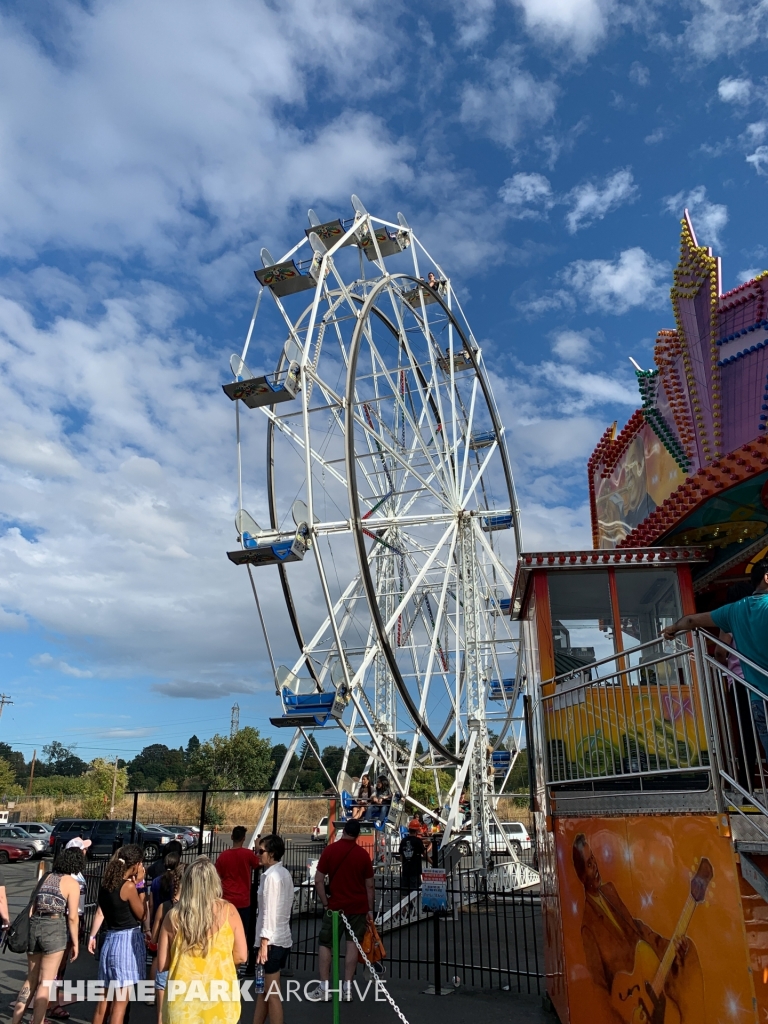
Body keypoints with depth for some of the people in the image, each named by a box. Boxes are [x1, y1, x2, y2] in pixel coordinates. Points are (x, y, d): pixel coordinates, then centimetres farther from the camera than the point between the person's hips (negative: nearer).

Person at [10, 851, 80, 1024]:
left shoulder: (46, 877, 13)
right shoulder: (72, 883, -4)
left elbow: (32, 908, 13)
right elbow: (72, 917, -8)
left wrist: (30, 932, 23)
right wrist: (75, 943, 1)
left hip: (34, 926, 6)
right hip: (54, 929, -6)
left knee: (31, 979, 20)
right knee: (45, 983, 4)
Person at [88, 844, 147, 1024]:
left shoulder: (106, 883, 4)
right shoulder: (129, 886, -18)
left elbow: (100, 912, 7)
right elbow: (141, 915, -7)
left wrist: (92, 936, 16)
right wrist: (140, 885, -6)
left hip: (110, 939, 8)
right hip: (128, 941, -8)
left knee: (105, 996, 20)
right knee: (121, 1001, 0)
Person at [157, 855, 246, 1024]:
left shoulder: (173, 916, -7)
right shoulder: (228, 911, -8)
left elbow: (162, 965, 0)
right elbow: (241, 956, -3)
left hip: (183, 1000, 1)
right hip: (219, 999, 0)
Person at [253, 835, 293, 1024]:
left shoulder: (271, 876, -16)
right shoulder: (285, 874, 11)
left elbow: (269, 911, -19)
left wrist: (264, 942, -17)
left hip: (272, 941, -9)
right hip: (283, 938, 9)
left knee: (272, 994, -1)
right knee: (264, 990, 18)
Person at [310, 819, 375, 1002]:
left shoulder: (330, 850, -5)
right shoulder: (363, 854, -1)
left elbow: (318, 880, -8)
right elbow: (370, 885, 2)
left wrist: (326, 904, -1)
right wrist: (370, 910, 9)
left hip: (335, 906, -1)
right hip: (358, 907, 1)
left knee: (325, 944, 11)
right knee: (353, 945, 8)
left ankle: (324, 988, 10)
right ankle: (347, 988, 9)